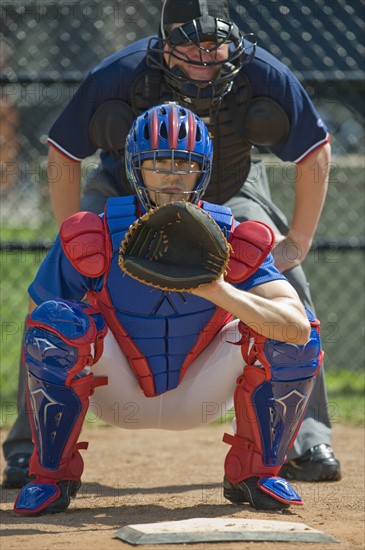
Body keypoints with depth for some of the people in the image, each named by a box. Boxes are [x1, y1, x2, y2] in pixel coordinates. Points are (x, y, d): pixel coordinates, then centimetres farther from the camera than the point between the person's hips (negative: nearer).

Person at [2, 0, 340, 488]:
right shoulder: (117, 76, -34)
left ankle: (307, 439, -2)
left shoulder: (264, 76, -31)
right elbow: (63, 156, -18)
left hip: (228, 195, 1)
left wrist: (298, 240, -17)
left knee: (285, 283, -16)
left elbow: (315, 151, -15)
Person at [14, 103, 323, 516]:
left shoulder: (234, 244, -20)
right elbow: (36, 320, -9)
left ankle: (256, 473, 3)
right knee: (56, 320, -29)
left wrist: (217, 291, -48)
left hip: (197, 400, 1)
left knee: (296, 336, -21)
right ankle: (52, 477, -8)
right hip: (118, 399, -1)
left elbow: (299, 326, -35)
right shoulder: (93, 240, -20)